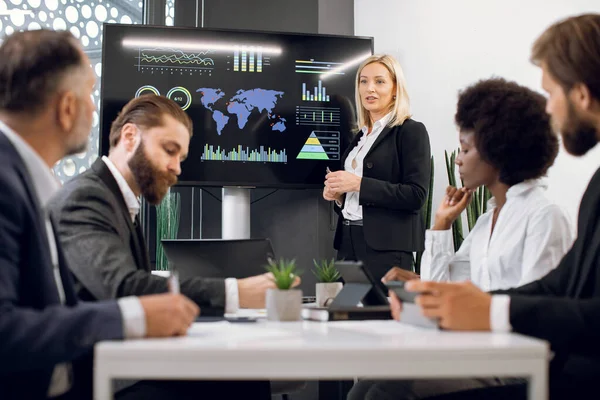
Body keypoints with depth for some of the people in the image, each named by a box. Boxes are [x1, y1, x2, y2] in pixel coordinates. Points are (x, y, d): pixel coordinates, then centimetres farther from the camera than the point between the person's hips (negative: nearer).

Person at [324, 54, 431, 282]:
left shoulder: (411, 131, -5)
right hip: (349, 241, 7)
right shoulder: (361, 135, 17)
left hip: (386, 246, -6)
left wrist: (359, 184, -18)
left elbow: (416, 195, -15)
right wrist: (338, 194, 3)